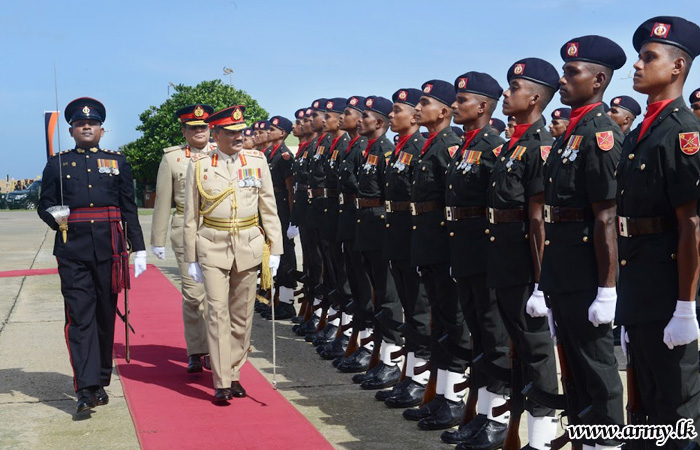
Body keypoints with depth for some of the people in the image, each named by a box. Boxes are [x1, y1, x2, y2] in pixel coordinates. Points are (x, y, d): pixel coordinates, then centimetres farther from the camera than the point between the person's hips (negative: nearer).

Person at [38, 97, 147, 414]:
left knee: (106, 315, 8)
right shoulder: (57, 163, 9)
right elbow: (44, 205, 10)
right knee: (79, 316, -8)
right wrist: (55, 219, -12)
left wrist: (139, 249, 4)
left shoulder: (117, 162, 11)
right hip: (73, 250, -1)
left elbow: (129, 208, 9)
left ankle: (101, 382, 20)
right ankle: (86, 389, -11)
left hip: (108, 248, 1)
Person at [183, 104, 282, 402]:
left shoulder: (257, 161, 5)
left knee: (242, 313, 7)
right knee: (218, 310, -9)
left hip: (249, 246, 2)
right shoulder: (199, 167, 1)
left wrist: (275, 250, 2)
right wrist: (191, 259, 3)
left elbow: (269, 208, 7)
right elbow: (191, 217, 5)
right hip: (213, 246, -2)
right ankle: (221, 383, -7)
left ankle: (234, 374, 19)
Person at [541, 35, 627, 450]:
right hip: (560, 269, 9)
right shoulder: (570, 132, 14)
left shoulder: (600, 132, -15)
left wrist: (607, 289, -21)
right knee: (574, 359, 18)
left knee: (597, 364, 1)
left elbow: (606, 217, -19)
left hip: (586, 269, -9)